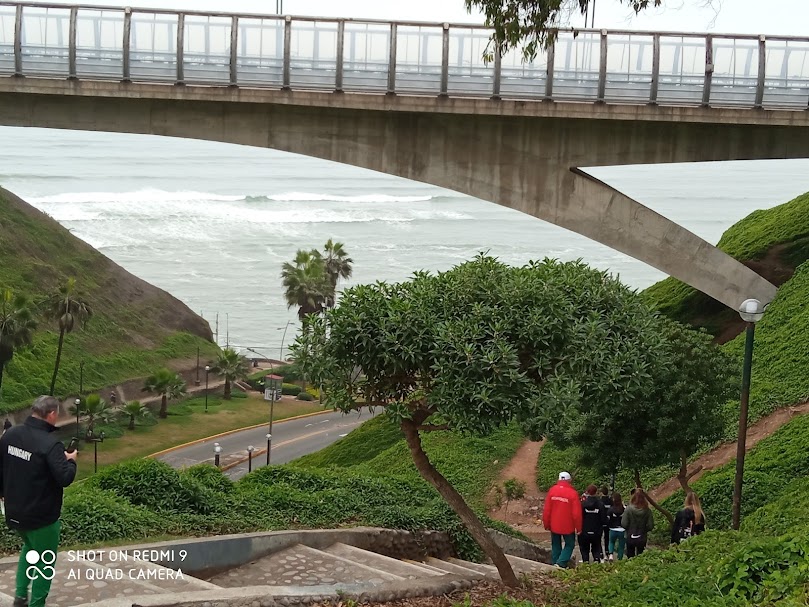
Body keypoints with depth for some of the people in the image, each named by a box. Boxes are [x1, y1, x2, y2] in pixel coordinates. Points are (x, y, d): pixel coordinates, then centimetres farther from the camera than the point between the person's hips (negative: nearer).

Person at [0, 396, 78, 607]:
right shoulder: (50, 444, -25)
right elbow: (65, 478, -27)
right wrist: (71, 461, -7)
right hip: (41, 517, -7)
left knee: (29, 547, 31)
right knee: (45, 561, 12)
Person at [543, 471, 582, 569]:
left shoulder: (552, 490, -5)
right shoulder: (572, 493, -14)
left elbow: (546, 509, -2)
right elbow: (576, 513, -13)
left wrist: (546, 524, 9)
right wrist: (578, 527, -1)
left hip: (554, 525, 3)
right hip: (568, 526, -3)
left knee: (556, 545, 17)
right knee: (569, 544, 11)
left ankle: (554, 563, 18)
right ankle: (561, 563, -4)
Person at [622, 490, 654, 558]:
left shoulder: (628, 509, -15)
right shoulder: (647, 511, -11)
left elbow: (624, 524, -14)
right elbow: (650, 526, -9)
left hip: (630, 537, -1)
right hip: (642, 538, 1)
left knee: (630, 557, 12)